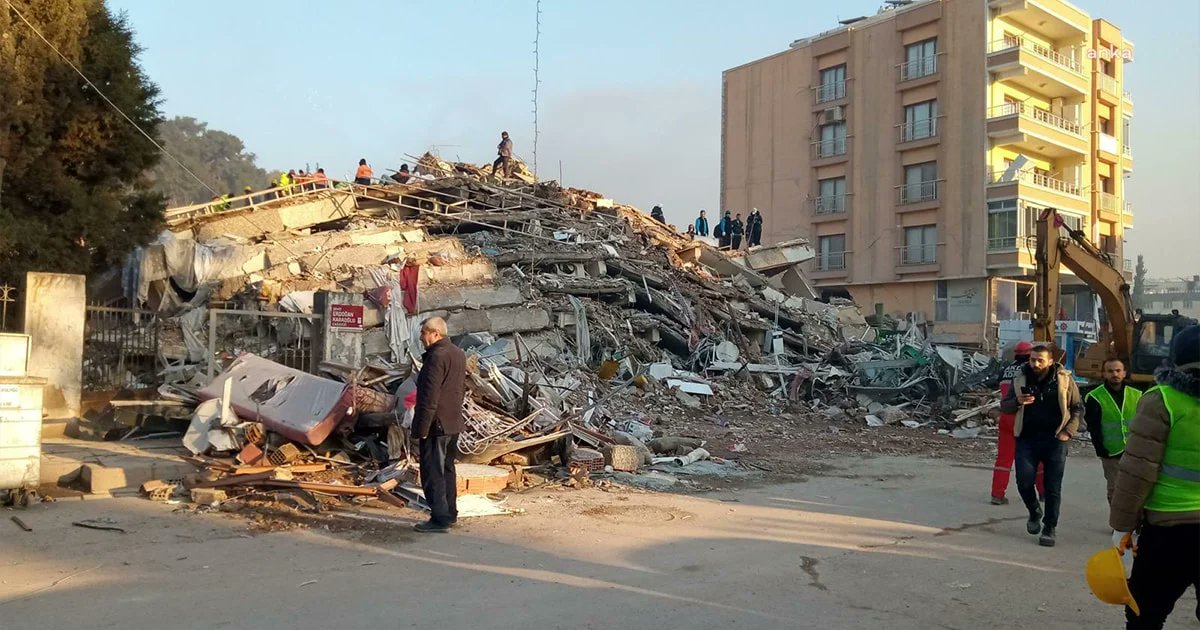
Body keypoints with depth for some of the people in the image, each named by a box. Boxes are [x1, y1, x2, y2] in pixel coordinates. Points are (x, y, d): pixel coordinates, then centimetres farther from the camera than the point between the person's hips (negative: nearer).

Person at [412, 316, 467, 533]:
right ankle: (450, 513, 25)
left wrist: (422, 427, -19)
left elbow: (430, 396, -22)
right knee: (447, 469, 18)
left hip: (436, 424, -10)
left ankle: (440, 518, -2)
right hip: (454, 423, 10)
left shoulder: (436, 356, -18)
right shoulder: (459, 354, 12)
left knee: (432, 472, -3)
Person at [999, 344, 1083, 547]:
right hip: (1027, 439, 1)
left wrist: (1068, 431, -6)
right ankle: (1034, 512, 23)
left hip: (1055, 441, -1)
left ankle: (1049, 528, 15)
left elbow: (1078, 408, 6)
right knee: (1024, 482, -6)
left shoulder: (1064, 379, -1)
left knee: (1053, 488, 3)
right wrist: (1017, 402, -13)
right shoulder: (1020, 379, 3)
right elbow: (1004, 406, 9)